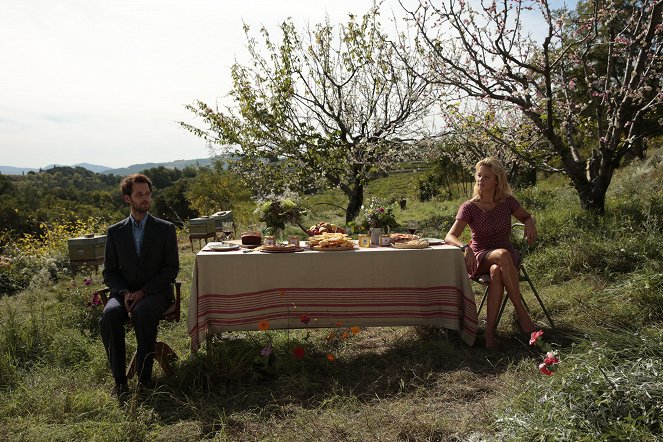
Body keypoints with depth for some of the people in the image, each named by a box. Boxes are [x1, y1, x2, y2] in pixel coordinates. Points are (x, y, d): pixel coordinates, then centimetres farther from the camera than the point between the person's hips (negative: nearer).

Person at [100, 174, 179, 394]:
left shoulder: (165, 229, 4)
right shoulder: (115, 231, 10)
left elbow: (171, 268, -1)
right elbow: (109, 272, 10)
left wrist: (143, 291, -13)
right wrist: (124, 292, -11)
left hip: (155, 292, -2)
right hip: (125, 292, 2)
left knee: (142, 312, -35)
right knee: (109, 315, -30)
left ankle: (144, 378, -23)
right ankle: (119, 379, -17)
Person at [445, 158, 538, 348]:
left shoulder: (507, 202, 0)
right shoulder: (469, 208, -7)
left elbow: (527, 217, 19)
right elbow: (450, 237, -14)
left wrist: (530, 224, -7)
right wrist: (465, 248, -36)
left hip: (508, 257, 2)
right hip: (480, 259, -1)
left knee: (497, 273, -37)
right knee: (502, 254, -38)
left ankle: (490, 330, -33)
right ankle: (521, 311, -31)